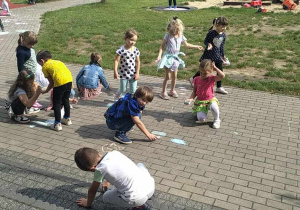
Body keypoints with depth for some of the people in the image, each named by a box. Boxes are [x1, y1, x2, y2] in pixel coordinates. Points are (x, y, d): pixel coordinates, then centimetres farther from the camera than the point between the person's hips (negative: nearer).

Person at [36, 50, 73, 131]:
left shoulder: (45, 66, 13)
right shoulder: (57, 61, 31)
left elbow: (51, 82, 11)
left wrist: (46, 91, 25)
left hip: (60, 82, -7)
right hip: (69, 79, 7)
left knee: (56, 103, 6)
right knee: (65, 100, 25)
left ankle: (58, 124, 8)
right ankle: (67, 119, 37)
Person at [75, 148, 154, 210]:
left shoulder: (100, 169, -6)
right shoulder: (114, 153, 10)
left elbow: (92, 190, 11)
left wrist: (88, 203, 31)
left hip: (138, 198, -6)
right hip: (151, 185, 6)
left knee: (105, 197, 20)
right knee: (140, 165, 36)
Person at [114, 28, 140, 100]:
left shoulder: (136, 50, -3)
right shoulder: (121, 50, -14)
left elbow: (137, 62, 3)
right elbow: (116, 60, -11)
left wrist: (137, 73, -1)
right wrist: (115, 72, -15)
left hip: (133, 74, 3)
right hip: (124, 74, -3)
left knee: (133, 91, 7)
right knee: (123, 90, 12)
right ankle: (117, 98, 39)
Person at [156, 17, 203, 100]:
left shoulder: (181, 36, 1)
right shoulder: (168, 36, -12)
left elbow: (186, 44, 19)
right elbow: (162, 46, -10)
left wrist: (196, 46, 20)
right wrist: (159, 56, -20)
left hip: (175, 57, 5)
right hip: (168, 57, -5)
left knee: (174, 76, 11)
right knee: (167, 76, -4)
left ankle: (172, 90, 27)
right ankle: (163, 92, 8)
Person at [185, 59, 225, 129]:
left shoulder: (211, 78, -9)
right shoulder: (196, 79, -2)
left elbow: (222, 76, -27)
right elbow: (194, 92, 6)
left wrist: (215, 68, -19)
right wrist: (191, 98, -11)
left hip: (211, 100, -2)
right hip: (200, 101, 2)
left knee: (213, 107, -41)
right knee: (201, 119, -19)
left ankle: (217, 119, -6)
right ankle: (204, 112, 22)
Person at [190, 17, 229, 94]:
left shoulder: (223, 35, 2)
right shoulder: (211, 33, -16)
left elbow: (222, 46, 11)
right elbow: (205, 41, -7)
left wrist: (223, 55, 16)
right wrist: (208, 44, -28)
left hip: (217, 55, 6)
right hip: (209, 54, -5)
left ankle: (219, 87, 14)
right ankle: (193, 79, 29)